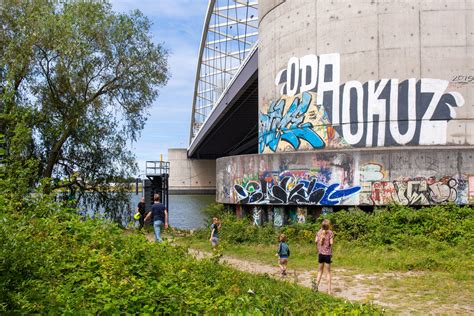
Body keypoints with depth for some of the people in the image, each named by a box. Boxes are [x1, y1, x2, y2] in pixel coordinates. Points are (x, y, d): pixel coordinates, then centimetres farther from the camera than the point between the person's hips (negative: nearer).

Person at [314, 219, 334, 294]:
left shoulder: (319, 232, 2)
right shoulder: (330, 232, -9)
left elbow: (316, 241, 4)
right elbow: (331, 243, -11)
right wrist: (332, 240, 8)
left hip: (320, 253, 3)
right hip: (327, 253, -3)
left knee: (320, 271, 17)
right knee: (328, 272, 6)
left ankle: (316, 286, 9)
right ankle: (329, 290, 6)